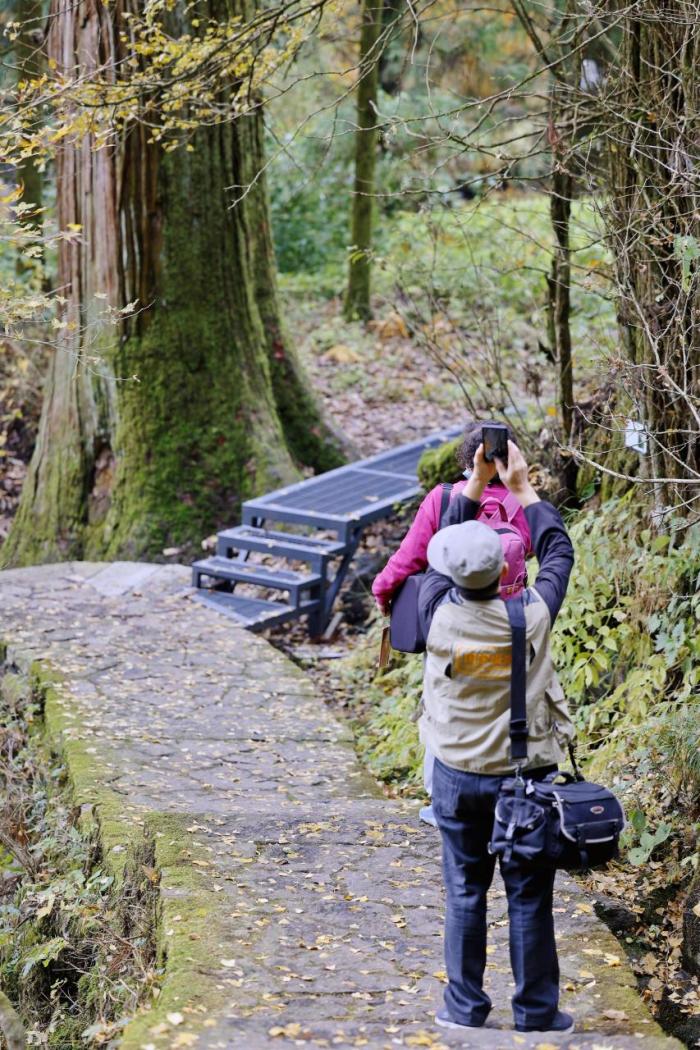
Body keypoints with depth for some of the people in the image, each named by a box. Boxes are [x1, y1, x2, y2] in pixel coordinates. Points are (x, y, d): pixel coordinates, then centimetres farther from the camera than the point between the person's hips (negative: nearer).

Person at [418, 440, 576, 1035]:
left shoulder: (440, 614, -14)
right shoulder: (531, 616, -15)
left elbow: (441, 555, 7)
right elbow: (558, 552, 4)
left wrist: (476, 483, 14)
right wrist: (521, 488, 14)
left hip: (459, 777, 1)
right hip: (527, 776, -1)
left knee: (466, 892, 11)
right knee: (530, 897, 7)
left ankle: (465, 1008, 18)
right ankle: (537, 1014, 15)